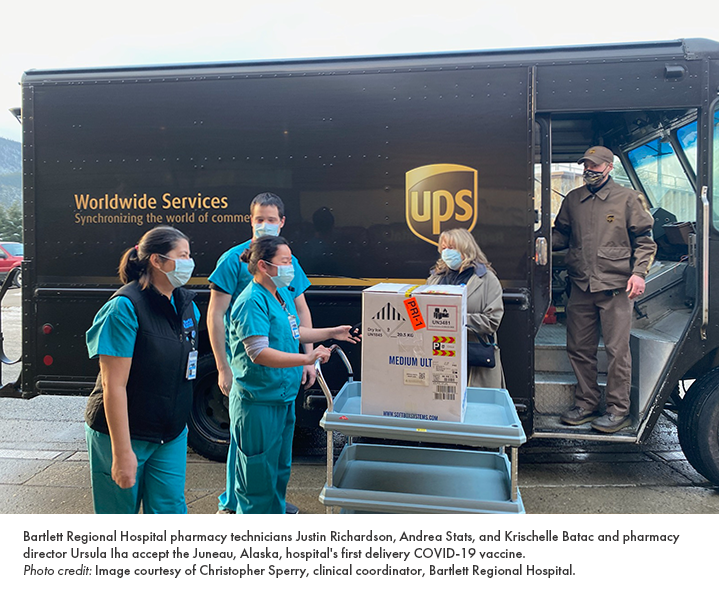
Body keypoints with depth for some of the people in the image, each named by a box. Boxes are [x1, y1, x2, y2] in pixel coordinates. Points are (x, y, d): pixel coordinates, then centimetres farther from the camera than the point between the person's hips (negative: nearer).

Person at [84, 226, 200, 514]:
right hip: (123, 434, -6)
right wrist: (122, 452, -21)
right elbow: (114, 385, -22)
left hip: (171, 435, 6)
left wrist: (180, 420, 14)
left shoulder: (185, 303, 2)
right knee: (120, 512, 13)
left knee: (170, 509, 12)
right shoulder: (125, 307, -20)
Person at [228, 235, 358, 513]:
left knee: (280, 468, 22)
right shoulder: (252, 302, -21)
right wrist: (306, 358, -37)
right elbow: (259, 352, -29)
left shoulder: (283, 293, 8)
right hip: (258, 402, -9)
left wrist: (332, 332, 17)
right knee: (258, 475, 6)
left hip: (284, 396, 9)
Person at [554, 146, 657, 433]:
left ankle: (618, 410, 11)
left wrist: (638, 272, -8)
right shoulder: (573, 199, 14)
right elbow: (561, 235, 20)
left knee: (617, 350, -1)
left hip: (616, 288, -4)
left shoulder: (628, 198, 4)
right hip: (580, 287, 4)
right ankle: (586, 404, 23)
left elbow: (644, 240, 4)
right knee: (579, 348, 9)